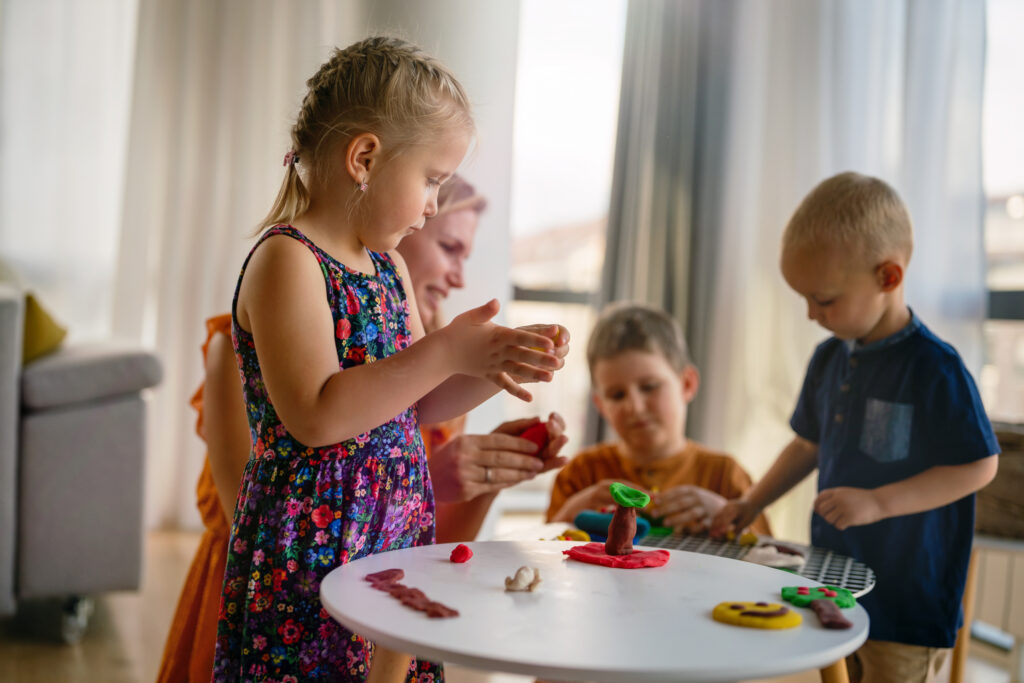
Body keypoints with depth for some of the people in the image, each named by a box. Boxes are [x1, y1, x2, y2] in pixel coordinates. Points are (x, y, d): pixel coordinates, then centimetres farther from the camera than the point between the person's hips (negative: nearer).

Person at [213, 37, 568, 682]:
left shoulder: (389, 266, 12)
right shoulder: (287, 260, -14)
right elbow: (315, 416, -25)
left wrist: (492, 369, 1)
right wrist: (444, 352, -24)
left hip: (395, 539, 8)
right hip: (309, 555, -8)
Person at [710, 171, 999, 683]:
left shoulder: (934, 368, -16)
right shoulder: (829, 359, 6)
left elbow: (978, 466, -16)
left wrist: (877, 502, -22)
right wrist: (750, 503, 13)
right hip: (833, 586, 7)